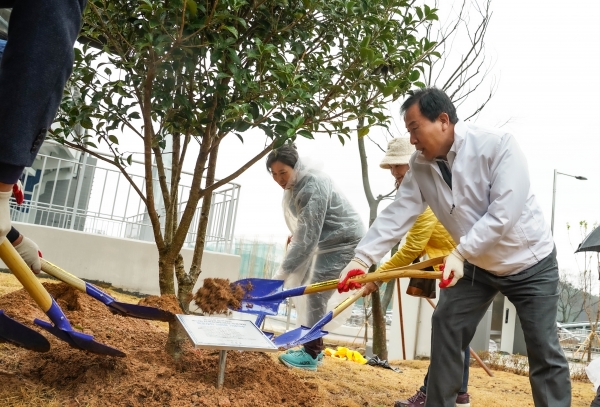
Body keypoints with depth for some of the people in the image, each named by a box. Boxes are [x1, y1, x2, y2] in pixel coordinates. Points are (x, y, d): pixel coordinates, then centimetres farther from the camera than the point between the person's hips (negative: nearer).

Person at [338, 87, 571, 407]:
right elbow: (396, 214, -14)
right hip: (478, 264, 5)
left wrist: (460, 253, -37)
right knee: (446, 326, -1)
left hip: (530, 262, -4)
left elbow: (504, 211, -31)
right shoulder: (421, 166, -9)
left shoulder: (498, 145, -26)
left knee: (543, 349, -1)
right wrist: (361, 258, -24)